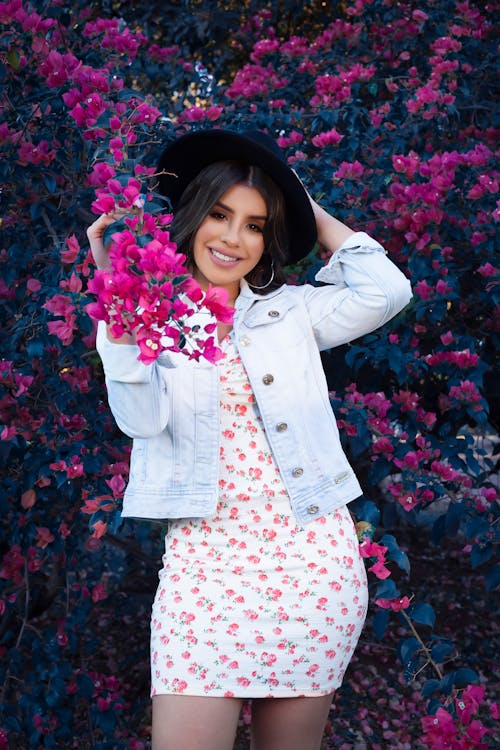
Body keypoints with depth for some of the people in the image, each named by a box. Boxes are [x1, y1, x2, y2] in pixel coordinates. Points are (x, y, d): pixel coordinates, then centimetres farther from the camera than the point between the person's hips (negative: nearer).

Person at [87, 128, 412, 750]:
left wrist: (313, 214, 6)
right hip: (204, 555, -1)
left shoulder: (291, 311, 11)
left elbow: (386, 292, -4)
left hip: (312, 555, 2)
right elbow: (141, 419, -11)